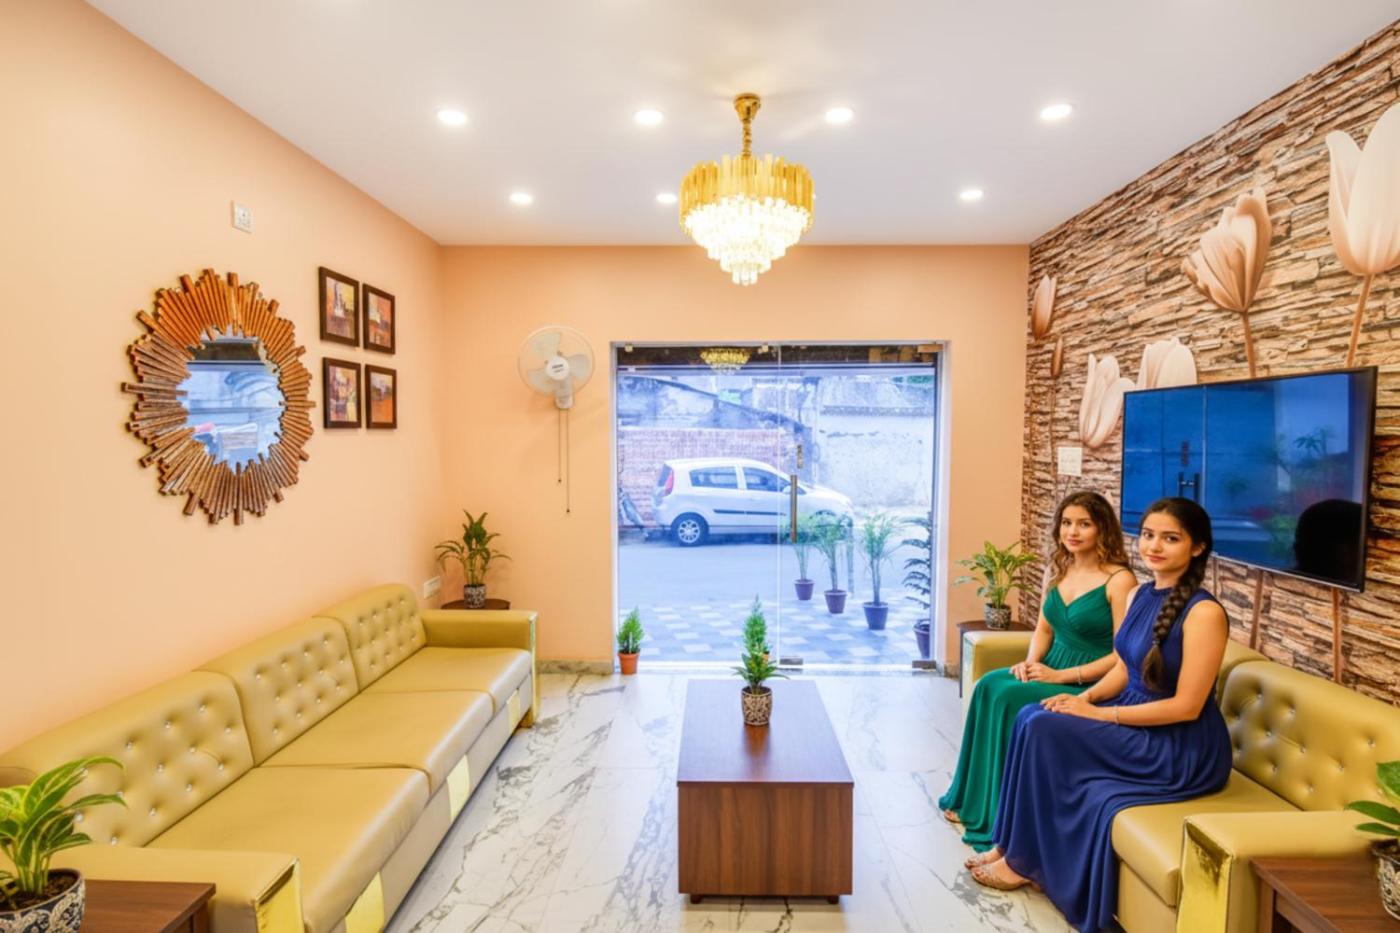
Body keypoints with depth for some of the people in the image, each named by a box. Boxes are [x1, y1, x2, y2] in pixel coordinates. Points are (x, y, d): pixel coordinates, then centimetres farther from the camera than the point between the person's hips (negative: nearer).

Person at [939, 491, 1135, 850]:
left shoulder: (1119, 580, -14)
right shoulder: (1056, 570, 8)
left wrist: (1060, 675, -20)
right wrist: (1031, 662, -5)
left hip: (1090, 687, -7)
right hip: (1052, 673, 7)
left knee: (1009, 697, -26)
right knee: (989, 685, -18)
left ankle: (998, 818, -11)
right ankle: (971, 800, -6)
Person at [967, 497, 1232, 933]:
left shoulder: (1204, 612, -20)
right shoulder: (1140, 595, 5)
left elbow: (1186, 706, -21)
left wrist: (1100, 714, -19)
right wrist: (1084, 698, -7)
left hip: (1183, 750, -8)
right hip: (1136, 720, 8)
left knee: (1047, 730, -21)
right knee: (1032, 717, -12)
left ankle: (1022, 861, -1)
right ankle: (1011, 844, 0)